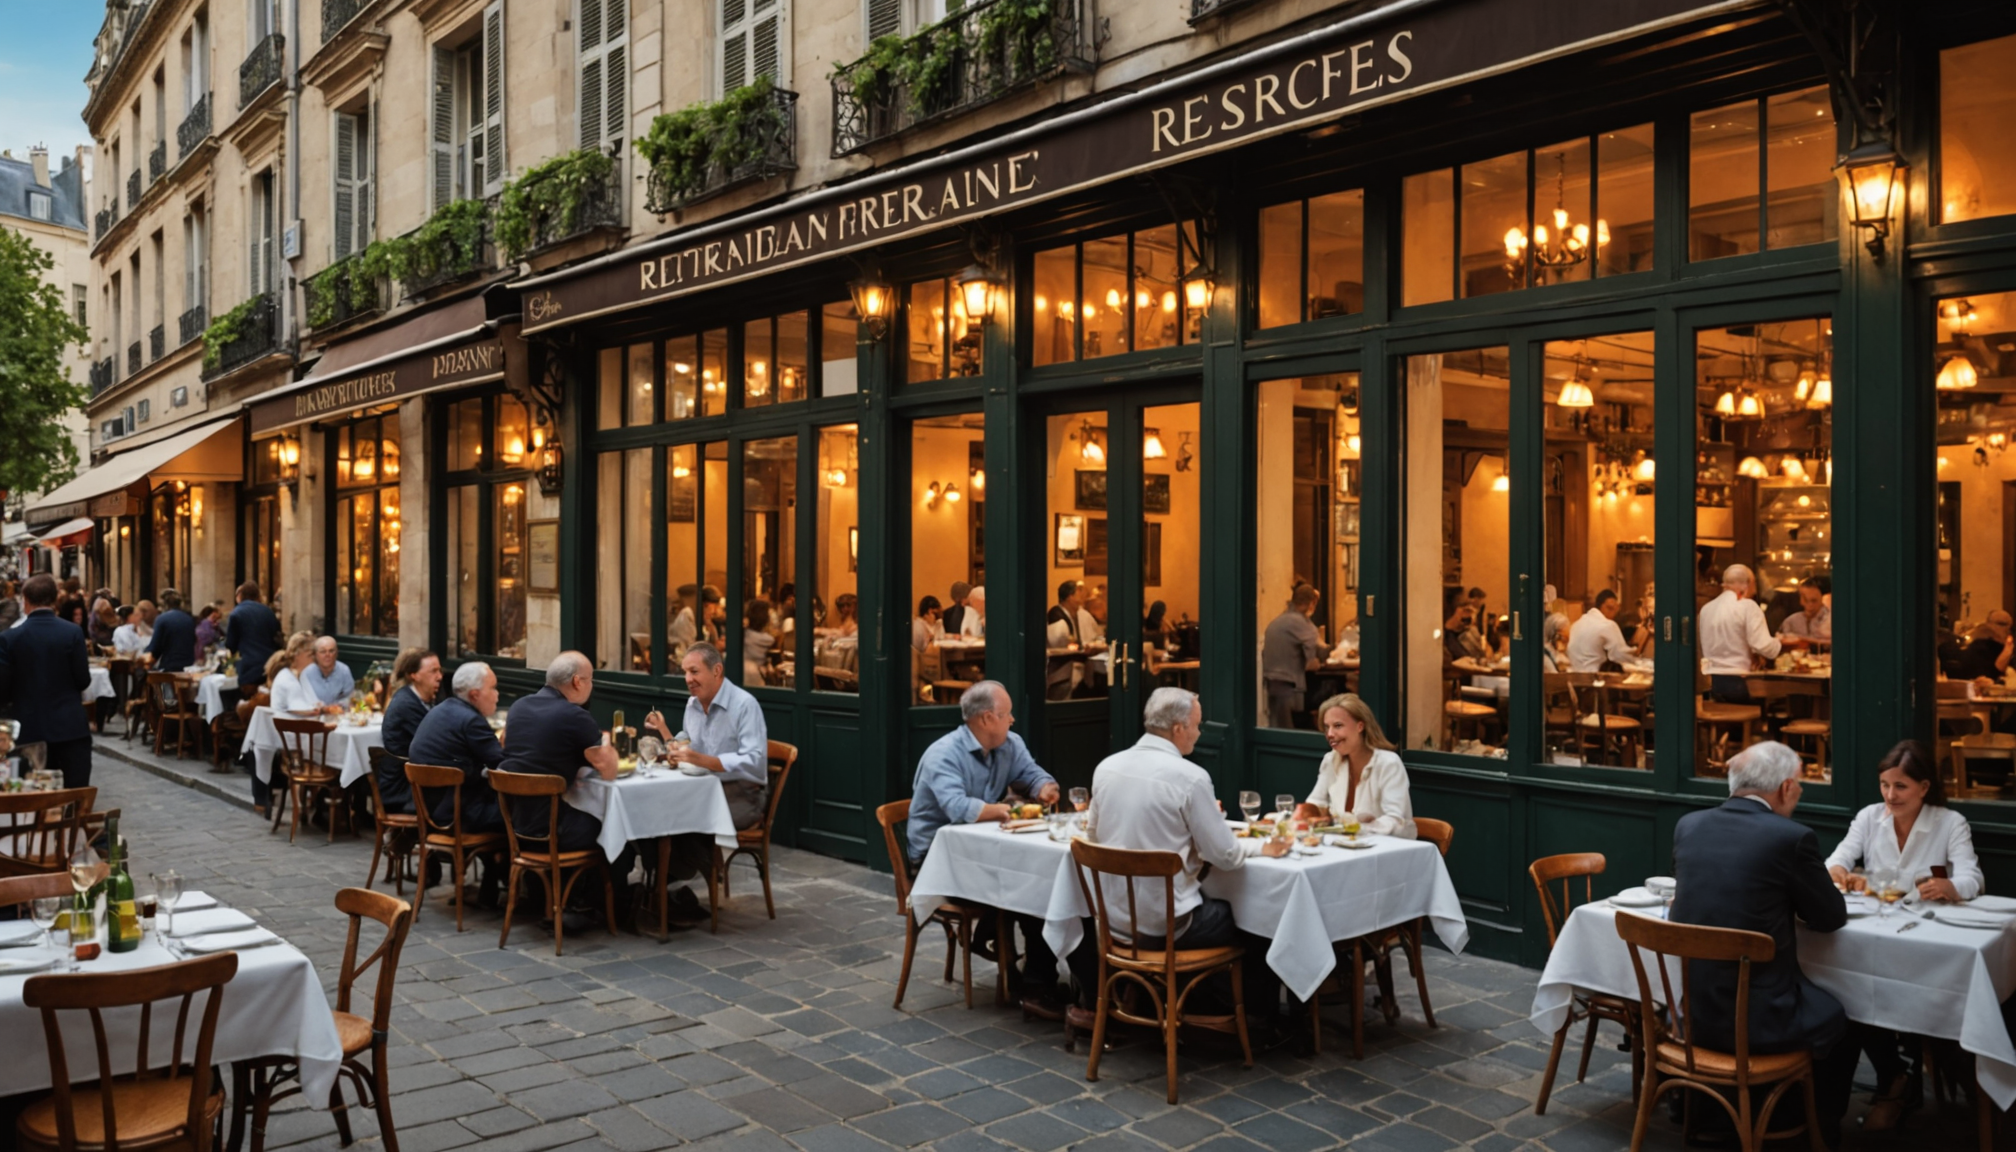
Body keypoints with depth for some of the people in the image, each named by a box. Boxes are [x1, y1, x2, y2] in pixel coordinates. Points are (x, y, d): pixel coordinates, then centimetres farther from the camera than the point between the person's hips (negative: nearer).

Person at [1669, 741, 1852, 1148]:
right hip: (1755, 1019, -6)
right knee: (1841, 1020, 25)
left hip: (1688, 1009, 6)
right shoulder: (1792, 837, -13)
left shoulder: (1688, 825, 2)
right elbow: (1832, 917, 1)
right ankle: (1821, 1130, 39)